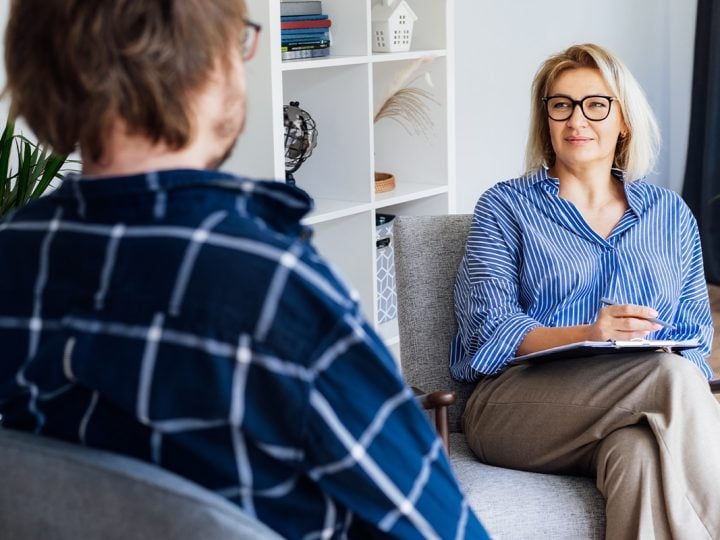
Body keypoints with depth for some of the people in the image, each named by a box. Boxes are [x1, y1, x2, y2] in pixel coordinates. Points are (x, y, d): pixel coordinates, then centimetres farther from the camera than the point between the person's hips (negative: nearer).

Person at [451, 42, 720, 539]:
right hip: (522, 400, -2)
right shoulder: (505, 207, 13)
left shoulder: (671, 214, 22)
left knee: (642, 453, -39)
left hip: (634, 416, 2)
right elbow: (487, 325, -1)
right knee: (672, 377, -33)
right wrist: (585, 336, -20)